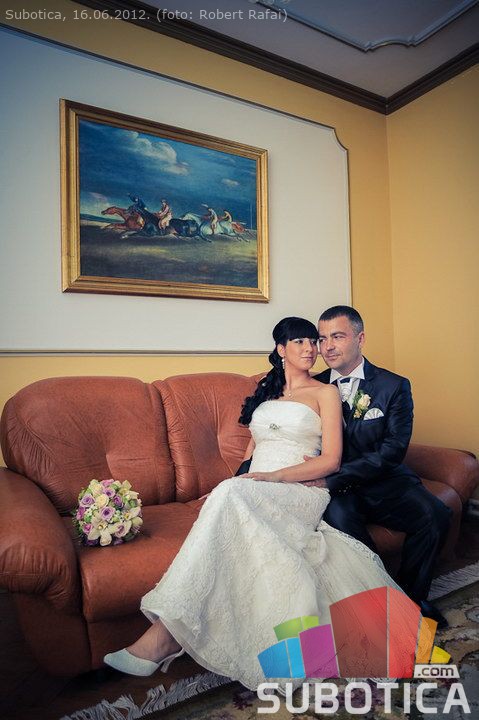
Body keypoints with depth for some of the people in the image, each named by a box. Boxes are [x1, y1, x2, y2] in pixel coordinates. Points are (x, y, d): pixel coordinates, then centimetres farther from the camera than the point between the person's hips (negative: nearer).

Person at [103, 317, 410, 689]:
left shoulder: (325, 392, 9)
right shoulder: (265, 392, 23)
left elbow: (331, 460, -1)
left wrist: (273, 477, -14)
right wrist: (233, 485, 1)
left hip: (300, 492, -3)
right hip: (254, 493, 4)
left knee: (233, 495, -35)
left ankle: (166, 633, -36)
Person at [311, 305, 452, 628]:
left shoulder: (394, 386, 1)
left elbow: (393, 451, -9)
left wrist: (333, 479, -20)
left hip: (383, 482, 1)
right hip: (335, 490, 0)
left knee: (435, 515, -25)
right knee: (338, 516, -32)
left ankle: (411, 599, 1)